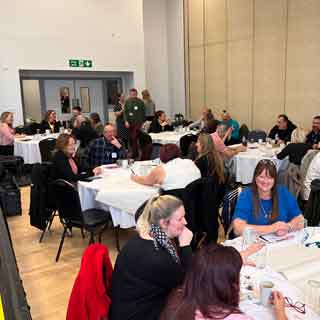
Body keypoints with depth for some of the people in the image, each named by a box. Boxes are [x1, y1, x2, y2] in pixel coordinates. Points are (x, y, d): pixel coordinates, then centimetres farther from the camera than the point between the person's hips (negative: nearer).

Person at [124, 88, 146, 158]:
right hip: (129, 123, 4)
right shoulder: (127, 102, 7)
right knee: (130, 138, 7)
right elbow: (125, 112, 5)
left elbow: (143, 113, 3)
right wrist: (126, 121, -7)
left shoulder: (140, 102, -1)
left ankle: (135, 154, -5)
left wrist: (142, 122, 3)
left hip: (137, 122, -4)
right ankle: (133, 151, 20)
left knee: (134, 138, -12)